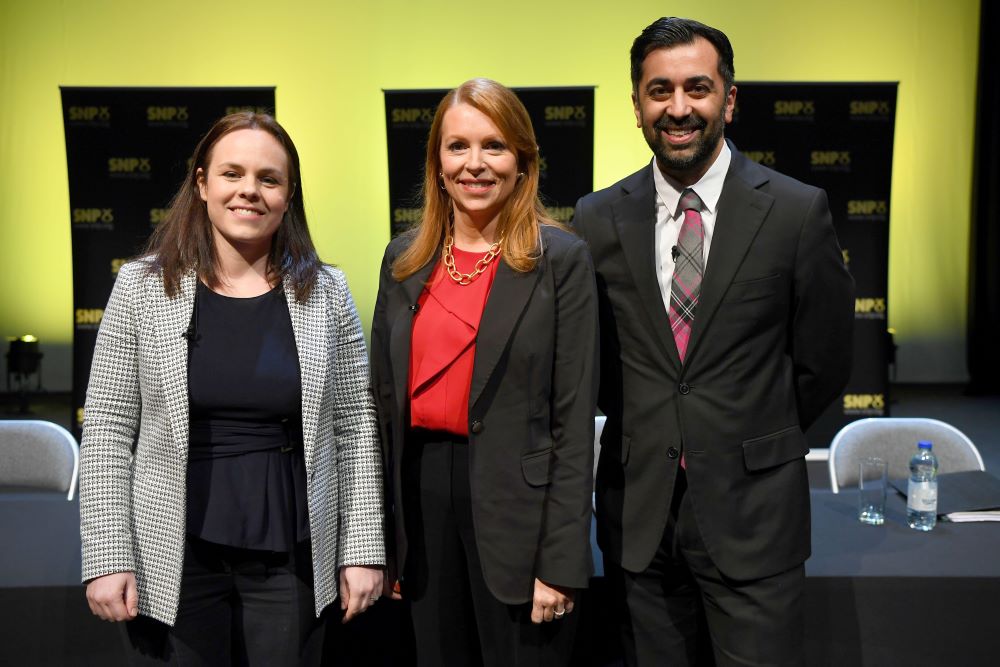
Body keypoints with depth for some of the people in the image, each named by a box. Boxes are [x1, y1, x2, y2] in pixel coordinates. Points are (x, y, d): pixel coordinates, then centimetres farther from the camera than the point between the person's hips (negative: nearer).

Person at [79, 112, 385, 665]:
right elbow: (107, 431, -2)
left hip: (292, 560, 1)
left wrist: (362, 549, -2)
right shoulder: (143, 286, -3)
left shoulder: (324, 292, -1)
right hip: (171, 562, 0)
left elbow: (356, 429, 0)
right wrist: (107, 557, -6)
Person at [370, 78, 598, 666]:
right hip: (421, 492, 5)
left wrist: (561, 561, -12)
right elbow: (385, 396, 9)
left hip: (516, 502, -4)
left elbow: (574, 418, -9)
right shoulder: (404, 258, 6)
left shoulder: (562, 259, -7)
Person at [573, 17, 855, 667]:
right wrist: (646, 435, 9)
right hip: (638, 513, 2)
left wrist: (753, 443, 8)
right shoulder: (598, 218, 0)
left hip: (752, 512, -2)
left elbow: (823, 362, 2)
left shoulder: (797, 211, -6)